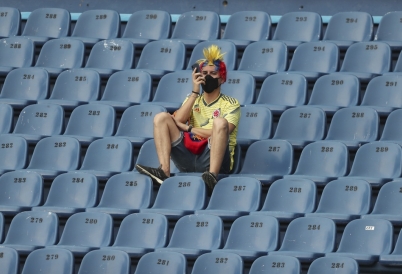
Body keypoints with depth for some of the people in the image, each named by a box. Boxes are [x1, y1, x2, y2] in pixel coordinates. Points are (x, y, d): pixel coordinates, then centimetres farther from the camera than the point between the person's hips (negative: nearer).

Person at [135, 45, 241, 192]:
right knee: (161, 117, -8)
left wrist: (190, 129, -4)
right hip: (188, 158, 4)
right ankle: (164, 171, -29)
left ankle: (212, 175, -44)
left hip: (213, 160, -4)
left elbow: (221, 131, -10)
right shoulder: (192, 99, 21)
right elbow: (177, 121, 0)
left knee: (219, 122, -29)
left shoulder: (231, 104, 8)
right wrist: (195, 92, -3)